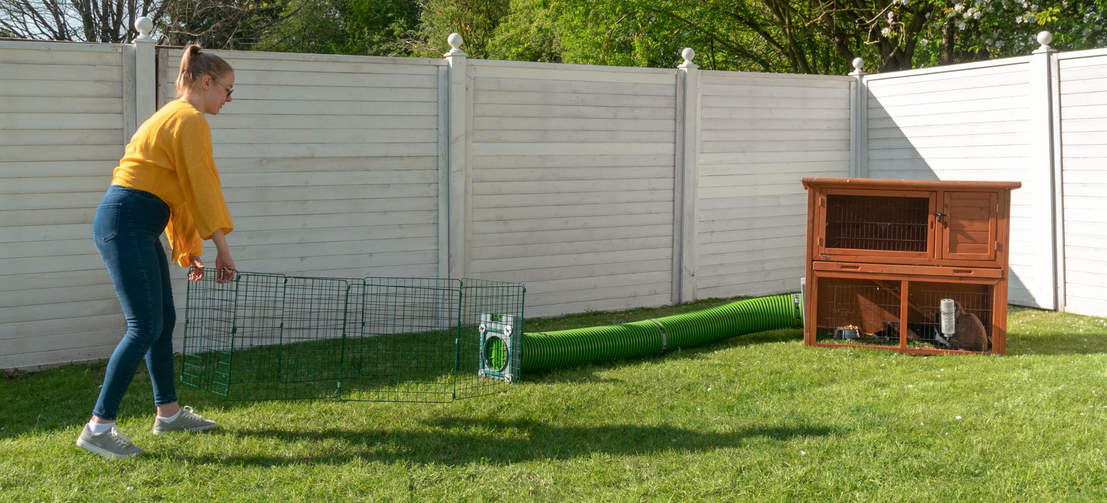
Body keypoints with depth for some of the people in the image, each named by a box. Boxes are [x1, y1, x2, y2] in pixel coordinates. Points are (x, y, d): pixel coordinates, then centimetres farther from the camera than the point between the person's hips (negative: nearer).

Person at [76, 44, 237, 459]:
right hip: (127, 224, -11)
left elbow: (178, 192, 26)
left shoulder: (173, 117, 23)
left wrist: (188, 251, 28)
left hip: (137, 228, 11)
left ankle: (168, 412, 25)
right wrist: (222, 247, -6)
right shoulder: (189, 119, -9)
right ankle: (98, 427, -10)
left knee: (164, 321, 15)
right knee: (144, 328, -12)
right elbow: (203, 188, -12)